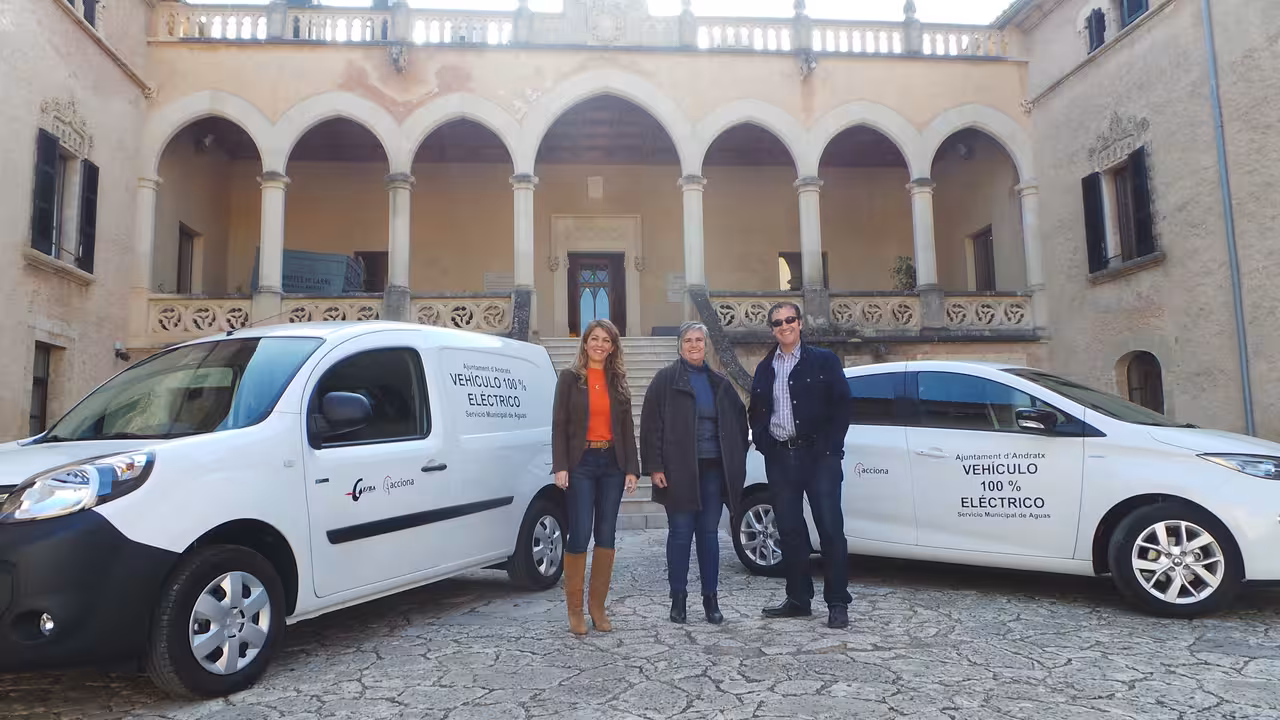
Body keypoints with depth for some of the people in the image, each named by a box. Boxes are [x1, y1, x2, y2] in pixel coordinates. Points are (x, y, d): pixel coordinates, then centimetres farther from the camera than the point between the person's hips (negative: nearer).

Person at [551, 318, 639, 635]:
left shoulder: (618, 381, 11)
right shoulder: (570, 377, 2)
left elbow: (627, 427, 10)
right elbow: (559, 424, -3)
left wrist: (632, 468, 1)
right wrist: (560, 466, -12)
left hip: (612, 463, 4)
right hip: (581, 463, -3)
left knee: (606, 536, 6)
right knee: (579, 535, -6)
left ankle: (597, 606, 17)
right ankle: (575, 609, 7)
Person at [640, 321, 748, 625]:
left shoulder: (719, 383, 12)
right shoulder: (665, 380, -1)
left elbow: (738, 422, 18)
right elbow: (650, 426, -5)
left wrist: (735, 462, 10)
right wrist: (655, 467, -12)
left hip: (712, 469, 3)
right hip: (679, 470, -3)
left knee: (709, 533, 9)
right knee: (680, 533, 3)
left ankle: (710, 598, 18)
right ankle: (678, 598, 14)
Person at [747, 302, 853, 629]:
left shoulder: (823, 360, 2)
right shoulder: (764, 368, 14)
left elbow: (841, 406, -2)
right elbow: (756, 412, 18)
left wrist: (831, 448, -9)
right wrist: (762, 442, 2)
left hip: (817, 455, -4)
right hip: (779, 458, 4)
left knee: (830, 528, -3)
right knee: (789, 530, 8)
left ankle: (837, 603, 6)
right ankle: (798, 599, 19)